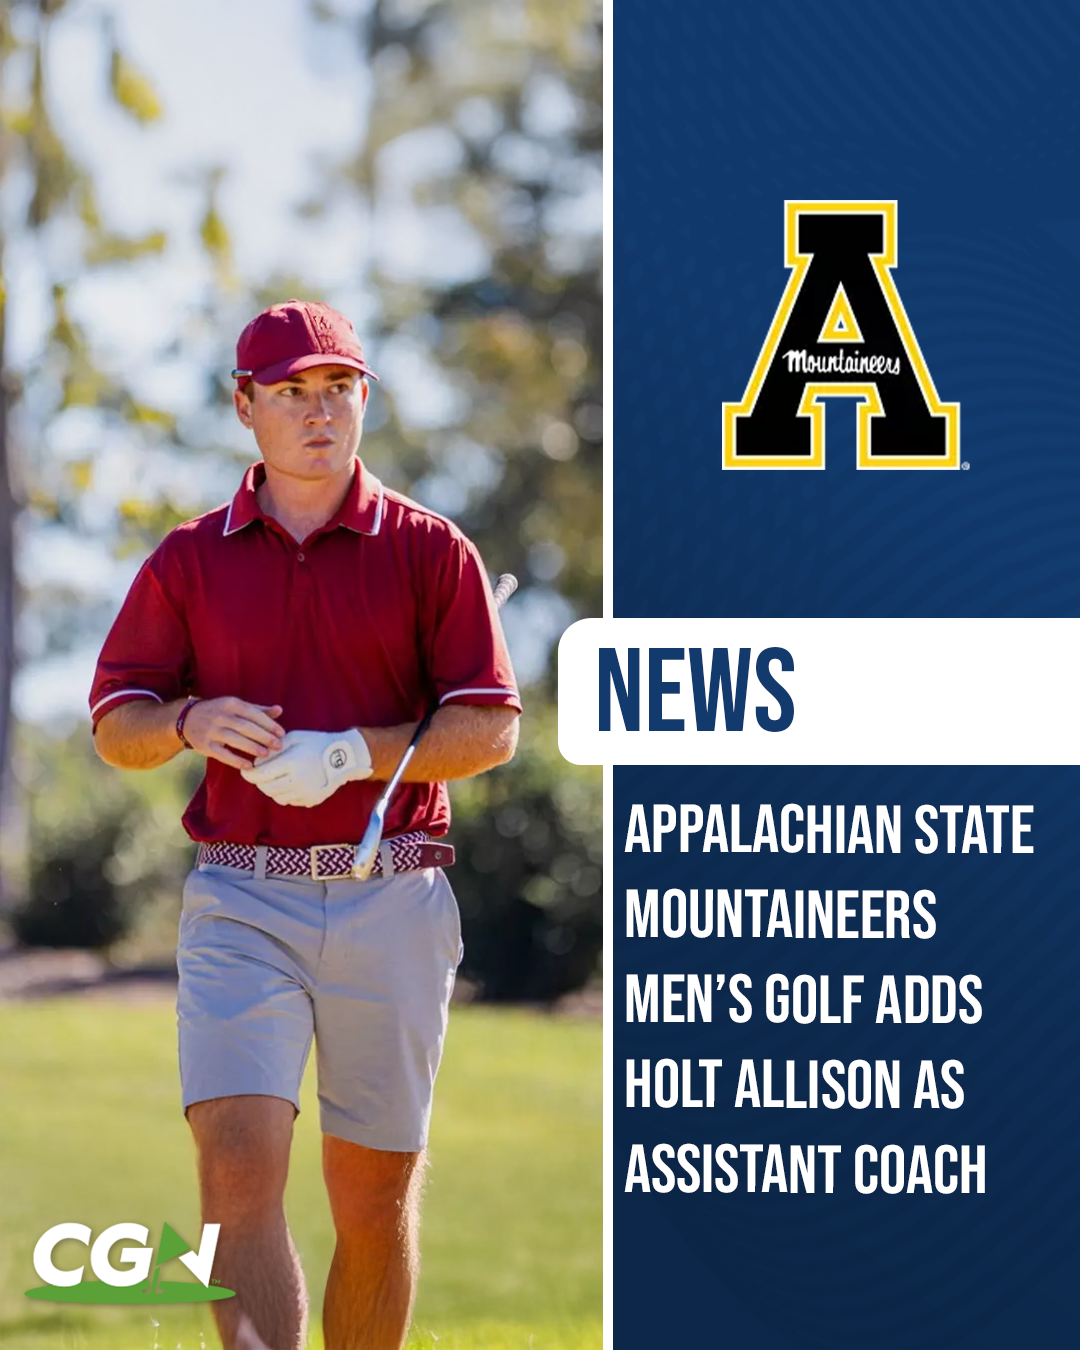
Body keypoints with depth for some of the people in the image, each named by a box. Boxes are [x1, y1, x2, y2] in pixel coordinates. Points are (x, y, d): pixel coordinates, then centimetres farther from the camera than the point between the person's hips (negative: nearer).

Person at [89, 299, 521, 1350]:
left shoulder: (429, 551, 4)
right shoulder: (190, 560, 9)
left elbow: (490, 729, -3)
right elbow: (115, 729, 5)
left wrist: (352, 755, -18)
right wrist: (191, 722, -17)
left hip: (391, 903, 0)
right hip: (242, 905, 0)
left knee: (374, 1196, 7)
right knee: (238, 1165, -16)